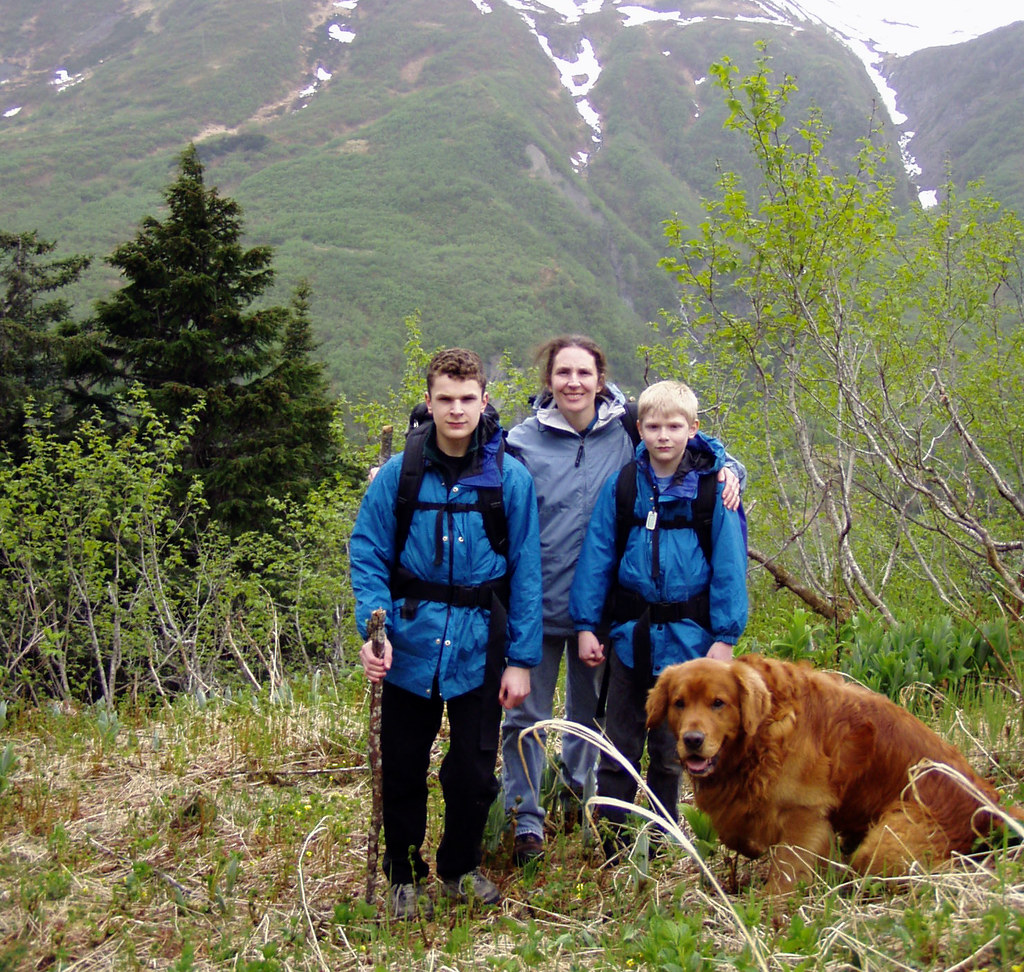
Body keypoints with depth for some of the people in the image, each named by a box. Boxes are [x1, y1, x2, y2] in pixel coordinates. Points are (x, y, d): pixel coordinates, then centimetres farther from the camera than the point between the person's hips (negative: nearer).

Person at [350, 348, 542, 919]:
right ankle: (405, 876, 31)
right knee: (403, 770, 11)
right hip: (410, 645, 0)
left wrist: (522, 658, -3)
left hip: (478, 650, 0)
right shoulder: (399, 474, -3)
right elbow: (368, 556, -1)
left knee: (475, 773, 9)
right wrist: (373, 628, -15)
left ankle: (462, 867, 34)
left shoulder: (510, 478, -3)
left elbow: (526, 572, -1)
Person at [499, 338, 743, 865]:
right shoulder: (522, 442, -5)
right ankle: (525, 818, 16)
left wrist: (727, 470, -10)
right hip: (535, 601, -2)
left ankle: (578, 784, 43)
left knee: (589, 706, 19)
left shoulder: (625, 433, -2)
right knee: (526, 713, 2)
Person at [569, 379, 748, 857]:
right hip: (629, 634, 1)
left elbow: (729, 565, -3)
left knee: (670, 751, 13)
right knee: (619, 749, 8)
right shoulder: (621, 486, -1)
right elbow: (596, 557, 2)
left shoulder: (714, 489, -4)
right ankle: (611, 847, 18)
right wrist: (586, 625, -1)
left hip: (686, 637, -1)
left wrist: (724, 635, -7)